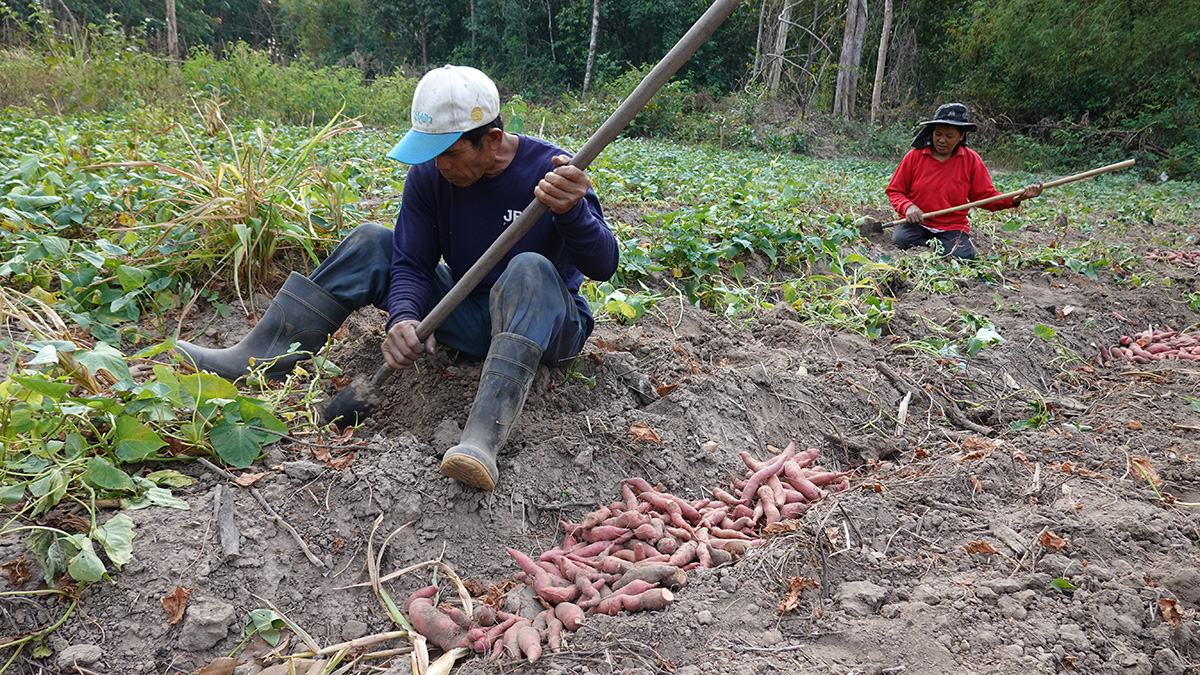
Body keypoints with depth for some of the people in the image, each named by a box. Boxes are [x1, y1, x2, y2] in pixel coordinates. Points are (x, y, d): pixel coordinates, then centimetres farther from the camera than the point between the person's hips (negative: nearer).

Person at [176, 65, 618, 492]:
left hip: (545, 326, -4)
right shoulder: (428, 174, -6)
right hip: (470, 320, 5)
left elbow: (603, 267, -25)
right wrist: (403, 317, -28)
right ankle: (249, 361, -10)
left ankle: (483, 435, -52)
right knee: (372, 243, -6)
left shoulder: (549, 169, -19)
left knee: (529, 269, -37)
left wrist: (573, 211, -45)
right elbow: (411, 263, -6)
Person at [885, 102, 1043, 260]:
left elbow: (986, 196, 5)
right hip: (917, 223, 0)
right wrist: (907, 206, -19)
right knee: (901, 239, -34)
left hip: (952, 227, 0)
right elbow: (894, 191, 3)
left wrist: (1015, 199, -13)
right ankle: (939, 247, -8)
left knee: (963, 256, -29)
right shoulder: (914, 156, -3)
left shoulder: (971, 160, 2)